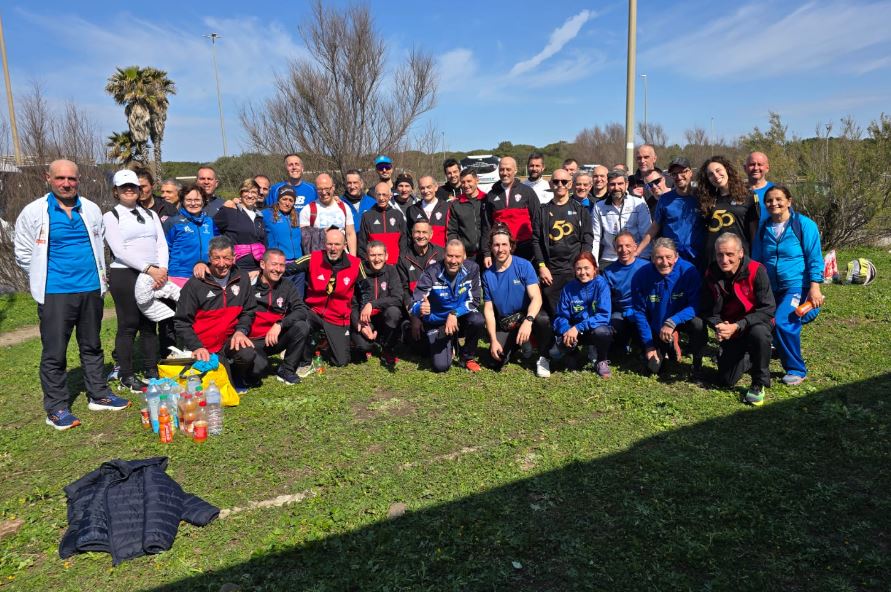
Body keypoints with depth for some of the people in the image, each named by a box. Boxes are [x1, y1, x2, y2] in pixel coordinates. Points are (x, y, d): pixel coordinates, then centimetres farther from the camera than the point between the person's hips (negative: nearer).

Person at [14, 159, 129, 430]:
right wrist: (44, 277, 4)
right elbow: (23, 254, 4)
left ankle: (99, 395, 27)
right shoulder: (33, 212, -3)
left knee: (92, 346, 15)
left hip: (91, 289, 4)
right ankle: (56, 408, 10)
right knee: (54, 353, 0)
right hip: (55, 293, -3)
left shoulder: (91, 210, 7)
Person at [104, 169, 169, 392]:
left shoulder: (150, 214, 16)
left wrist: (162, 269, -10)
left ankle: (152, 371, 16)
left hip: (155, 275, 4)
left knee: (150, 324, 8)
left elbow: (162, 244, 7)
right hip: (125, 274, -4)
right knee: (128, 325, 0)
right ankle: (127, 375, 9)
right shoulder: (111, 216, 1)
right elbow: (119, 250, -9)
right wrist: (149, 269, -16)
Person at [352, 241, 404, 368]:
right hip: (364, 320, -1)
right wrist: (360, 326, -18)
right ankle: (366, 348, 12)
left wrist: (372, 304, -25)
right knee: (362, 343, -30)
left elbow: (397, 299, -16)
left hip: (385, 319, 1)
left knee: (393, 311, -33)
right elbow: (352, 304, -3)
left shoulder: (391, 271, -4)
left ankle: (388, 351, -8)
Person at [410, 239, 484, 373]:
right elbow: (414, 304, -25)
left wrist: (454, 314, -28)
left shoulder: (472, 269, -15)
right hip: (437, 323, -1)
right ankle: (450, 346, 22)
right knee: (441, 366, -16)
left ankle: (468, 357, -2)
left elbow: (474, 300, -12)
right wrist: (420, 309, -49)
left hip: (461, 318, 1)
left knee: (478, 321, -32)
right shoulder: (431, 273, -20)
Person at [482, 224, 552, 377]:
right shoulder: (488, 275, -2)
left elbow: (536, 298, -21)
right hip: (504, 325, 3)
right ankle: (521, 345, 19)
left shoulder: (524, 266, -12)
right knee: (497, 361, -16)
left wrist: (528, 321, -40)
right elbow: (488, 309, -1)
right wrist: (493, 340, -10)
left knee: (543, 319, -36)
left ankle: (544, 358, -8)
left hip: (526, 315, -3)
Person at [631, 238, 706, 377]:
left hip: (682, 319, -1)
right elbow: (639, 313, -10)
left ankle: (697, 363, -7)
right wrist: (648, 345, -10)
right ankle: (669, 345, 29)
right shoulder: (641, 276, -20)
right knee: (654, 368, -4)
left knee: (698, 324, -34)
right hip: (656, 326, 1)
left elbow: (695, 305, -26)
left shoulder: (688, 270, -24)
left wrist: (672, 322, -41)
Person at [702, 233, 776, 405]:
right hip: (730, 329, 3)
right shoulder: (711, 274, -12)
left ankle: (759, 383, -16)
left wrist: (738, 326, -33)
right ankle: (748, 357, 37)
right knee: (726, 381, 2)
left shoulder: (756, 271, -23)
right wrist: (718, 326, -28)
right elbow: (707, 311, -6)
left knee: (758, 333, -41)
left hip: (756, 322, -3)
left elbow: (768, 309, -24)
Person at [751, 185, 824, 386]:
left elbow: (814, 258, -6)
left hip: (797, 286, -5)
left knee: (782, 323, -22)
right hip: (771, 288, 6)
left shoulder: (804, 224, -6)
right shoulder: (763, 228, 7)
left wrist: (815, 287, -14)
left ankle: (796, 370, -4)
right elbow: (756, 260, 13)